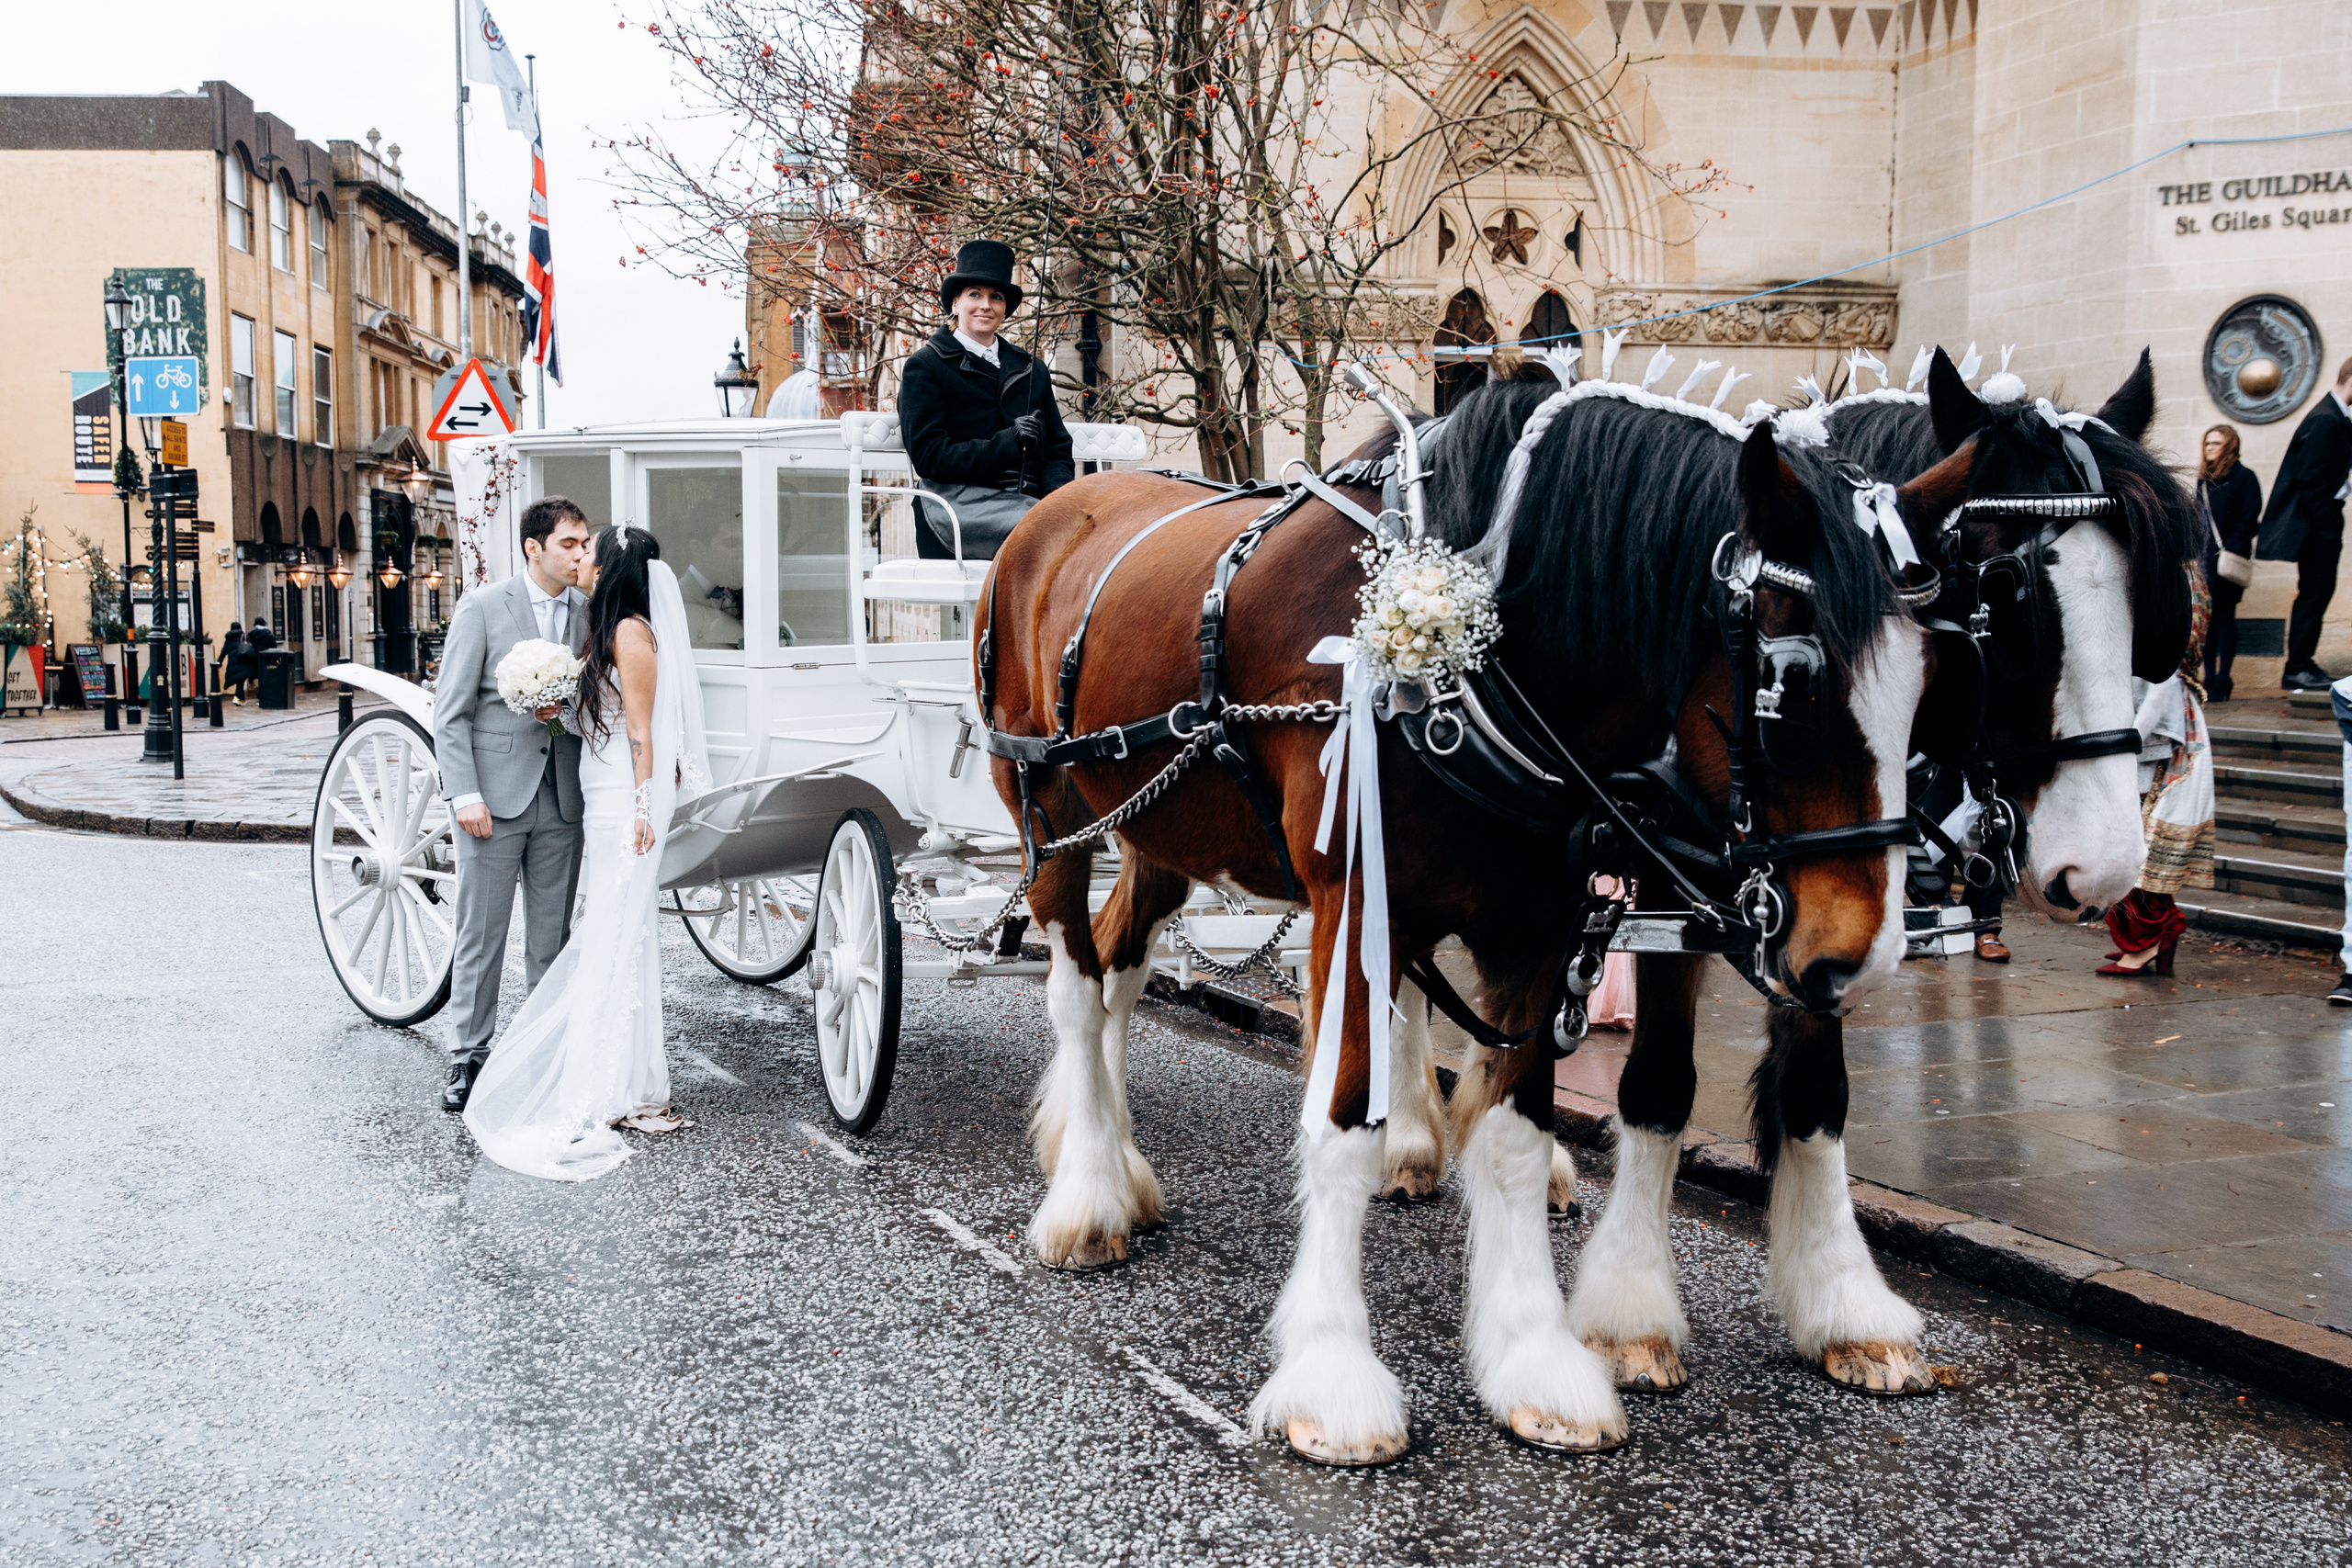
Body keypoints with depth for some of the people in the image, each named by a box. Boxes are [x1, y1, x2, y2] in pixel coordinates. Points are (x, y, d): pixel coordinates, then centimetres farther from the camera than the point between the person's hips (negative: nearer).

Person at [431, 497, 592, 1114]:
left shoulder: (587, 613, 8)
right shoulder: (483, 608, -3)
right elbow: (450, 712, -5)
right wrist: (465, 794, -13)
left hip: (562, 802, 4)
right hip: (495, 797, -4)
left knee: (552, 938, 10)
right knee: (480, 936, 2)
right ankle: (468, 1057, 12)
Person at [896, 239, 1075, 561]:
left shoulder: (1031, 370, 24)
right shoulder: (924, 367, 8)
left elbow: (1058, 449, 20)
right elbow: (928, 456, -2)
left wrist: (1056, 496, -4)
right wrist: (1006, 443, -14)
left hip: (1026, 501, 5)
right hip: (957, 503, -5)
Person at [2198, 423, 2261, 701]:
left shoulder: (2243, 477, -3)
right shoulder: (2204, 479, 17)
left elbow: (2249, 521, -8)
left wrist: (2231, 551, -16)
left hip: (2226, 561, -6)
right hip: (2203, 559, 6)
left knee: (2224, 616, -5)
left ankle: (2221, 683, -3)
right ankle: (2209, 679, 7)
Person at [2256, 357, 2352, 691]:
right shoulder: (2325, 420, -16)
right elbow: (2309, 477, -21)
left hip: (2323, 524, 10)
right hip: (2318, 523, -10)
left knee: (2319, 591, 12)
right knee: (2313, 593, -6)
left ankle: (2303, 664, 18)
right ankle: (2297, 669, -2)